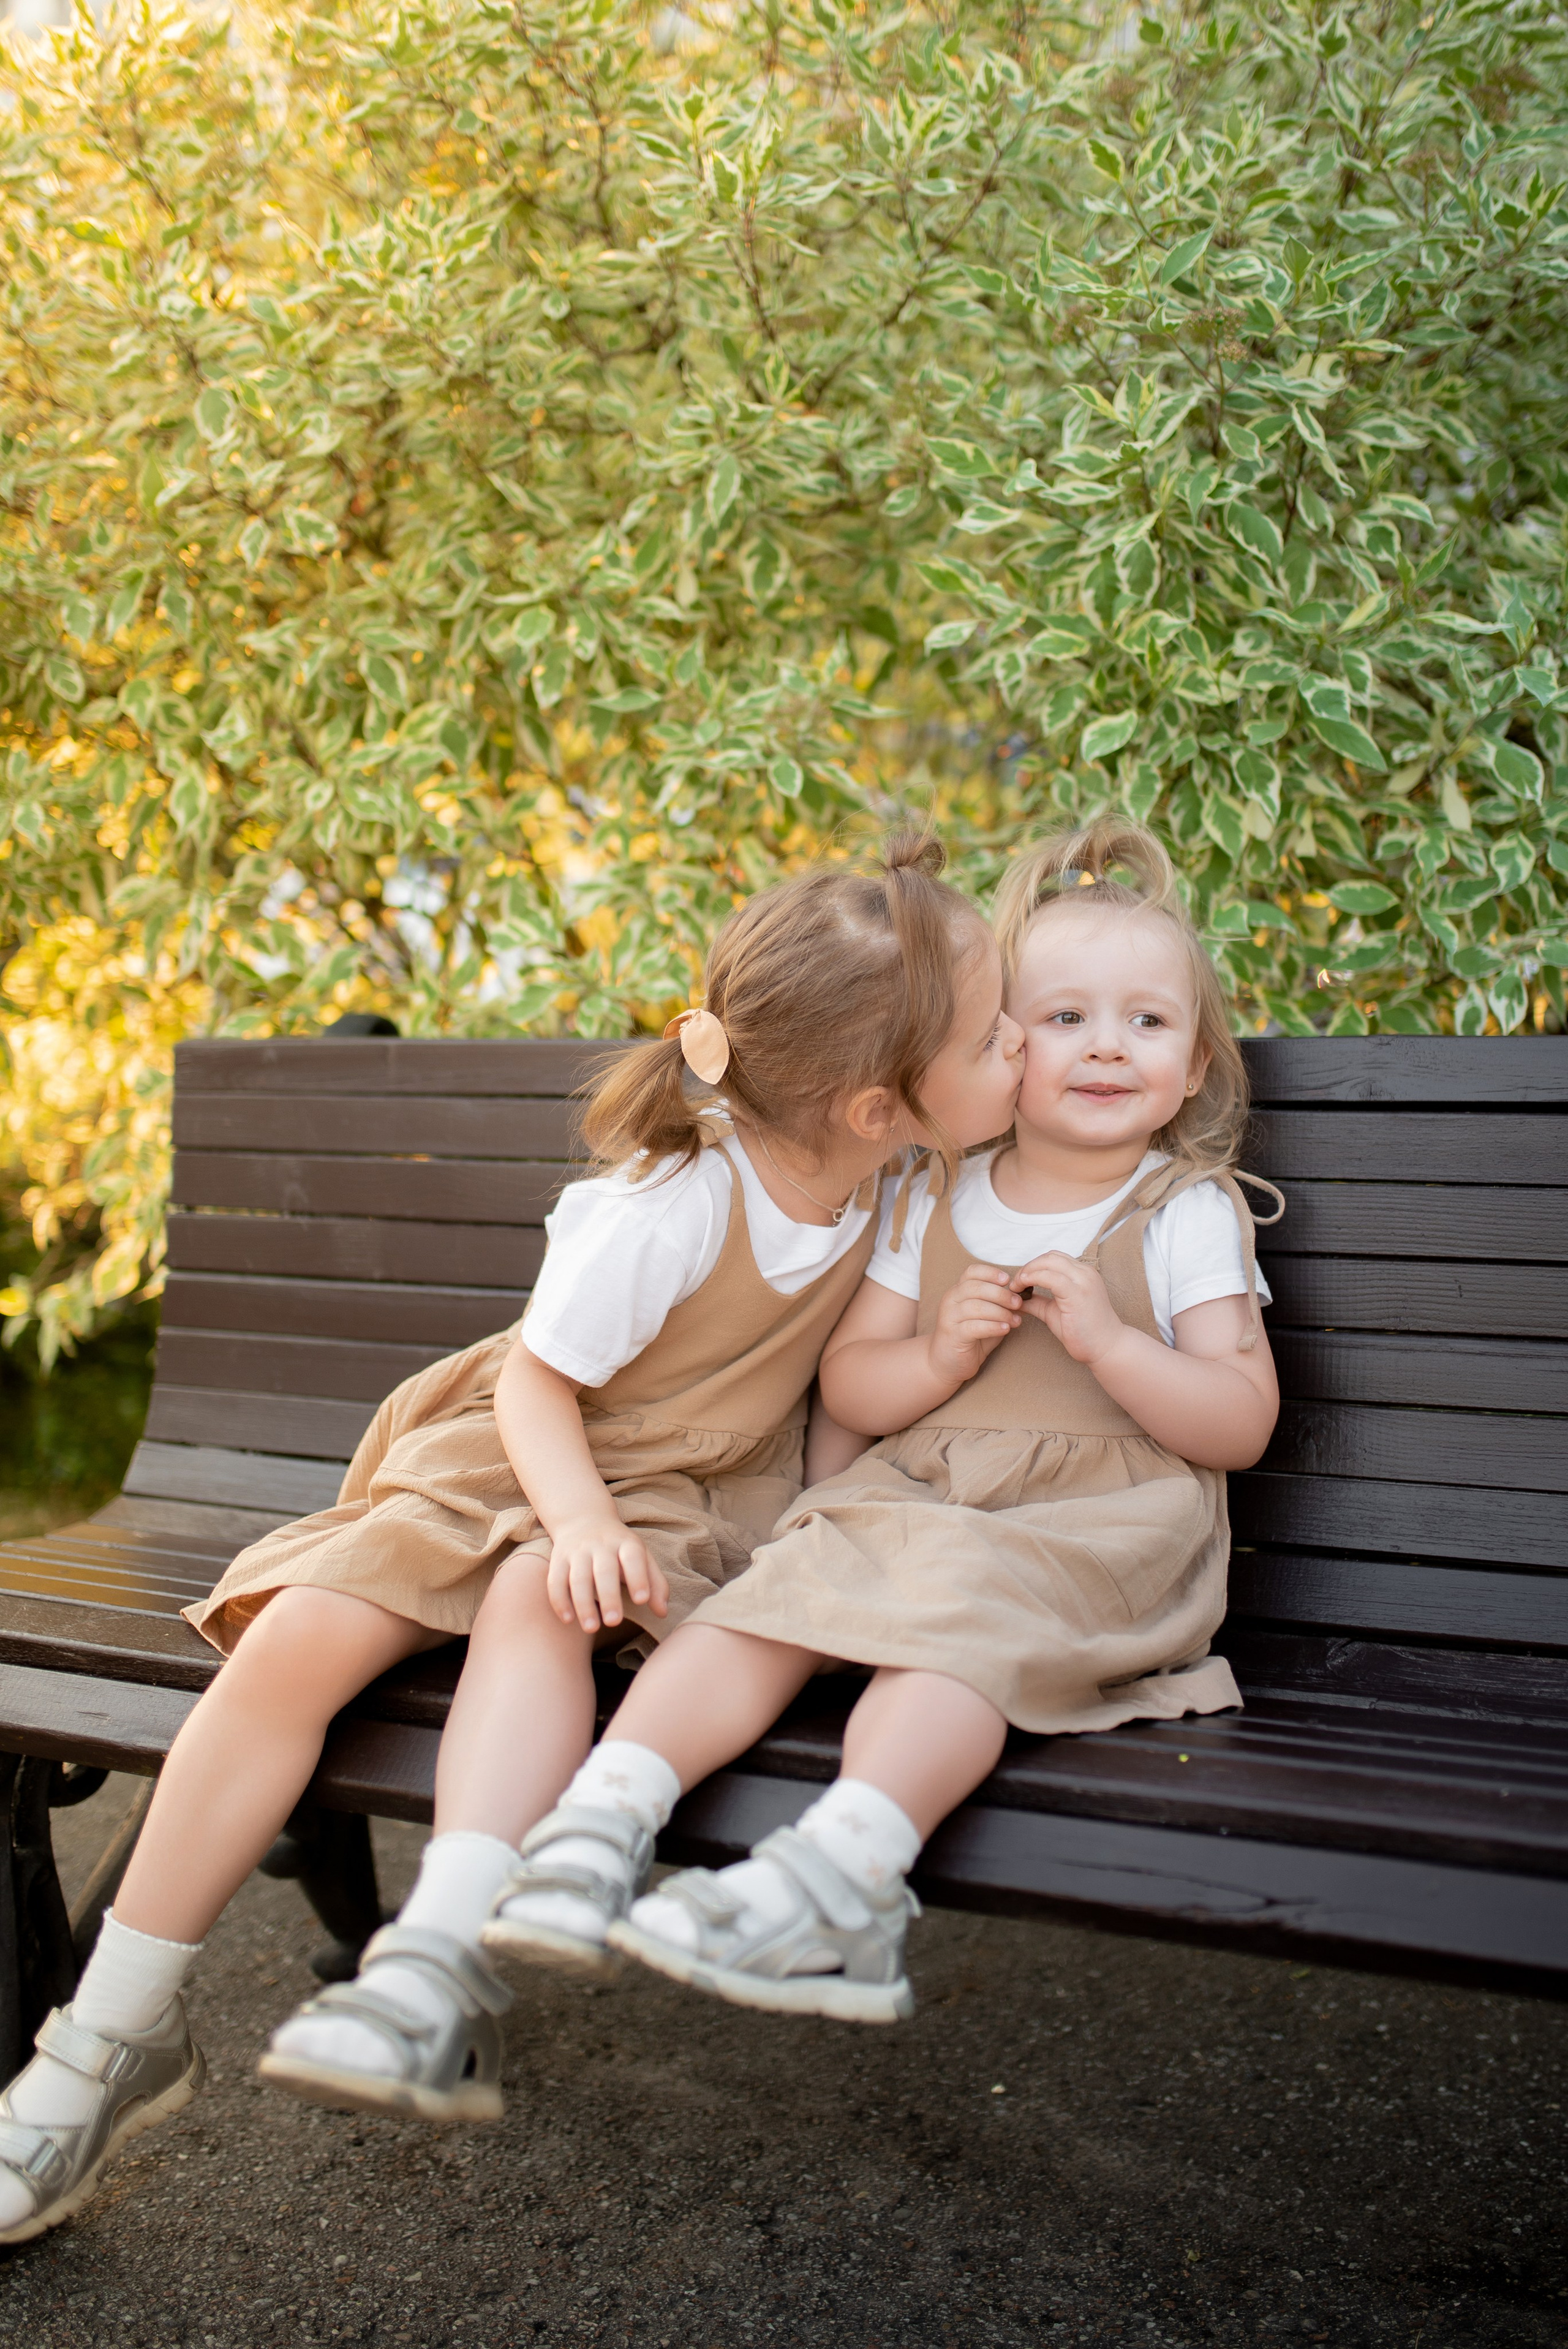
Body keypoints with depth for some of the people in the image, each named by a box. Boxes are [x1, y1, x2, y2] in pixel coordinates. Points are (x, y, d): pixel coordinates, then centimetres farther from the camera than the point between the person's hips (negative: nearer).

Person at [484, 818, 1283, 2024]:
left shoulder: (1192, 1212, 4)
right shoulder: (935, 1203, 13)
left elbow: (1242, 1425, -2)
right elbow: (847, 1387, 13)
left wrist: (1105, 1339, -16)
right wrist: (938, 1355, -8)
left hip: (1101, 1524, -4)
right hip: (912, 1499, 4)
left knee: (957, 1612, -34)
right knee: (768, 1601, -21)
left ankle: (842, 1867, -48)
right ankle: (605, 1810, -31)